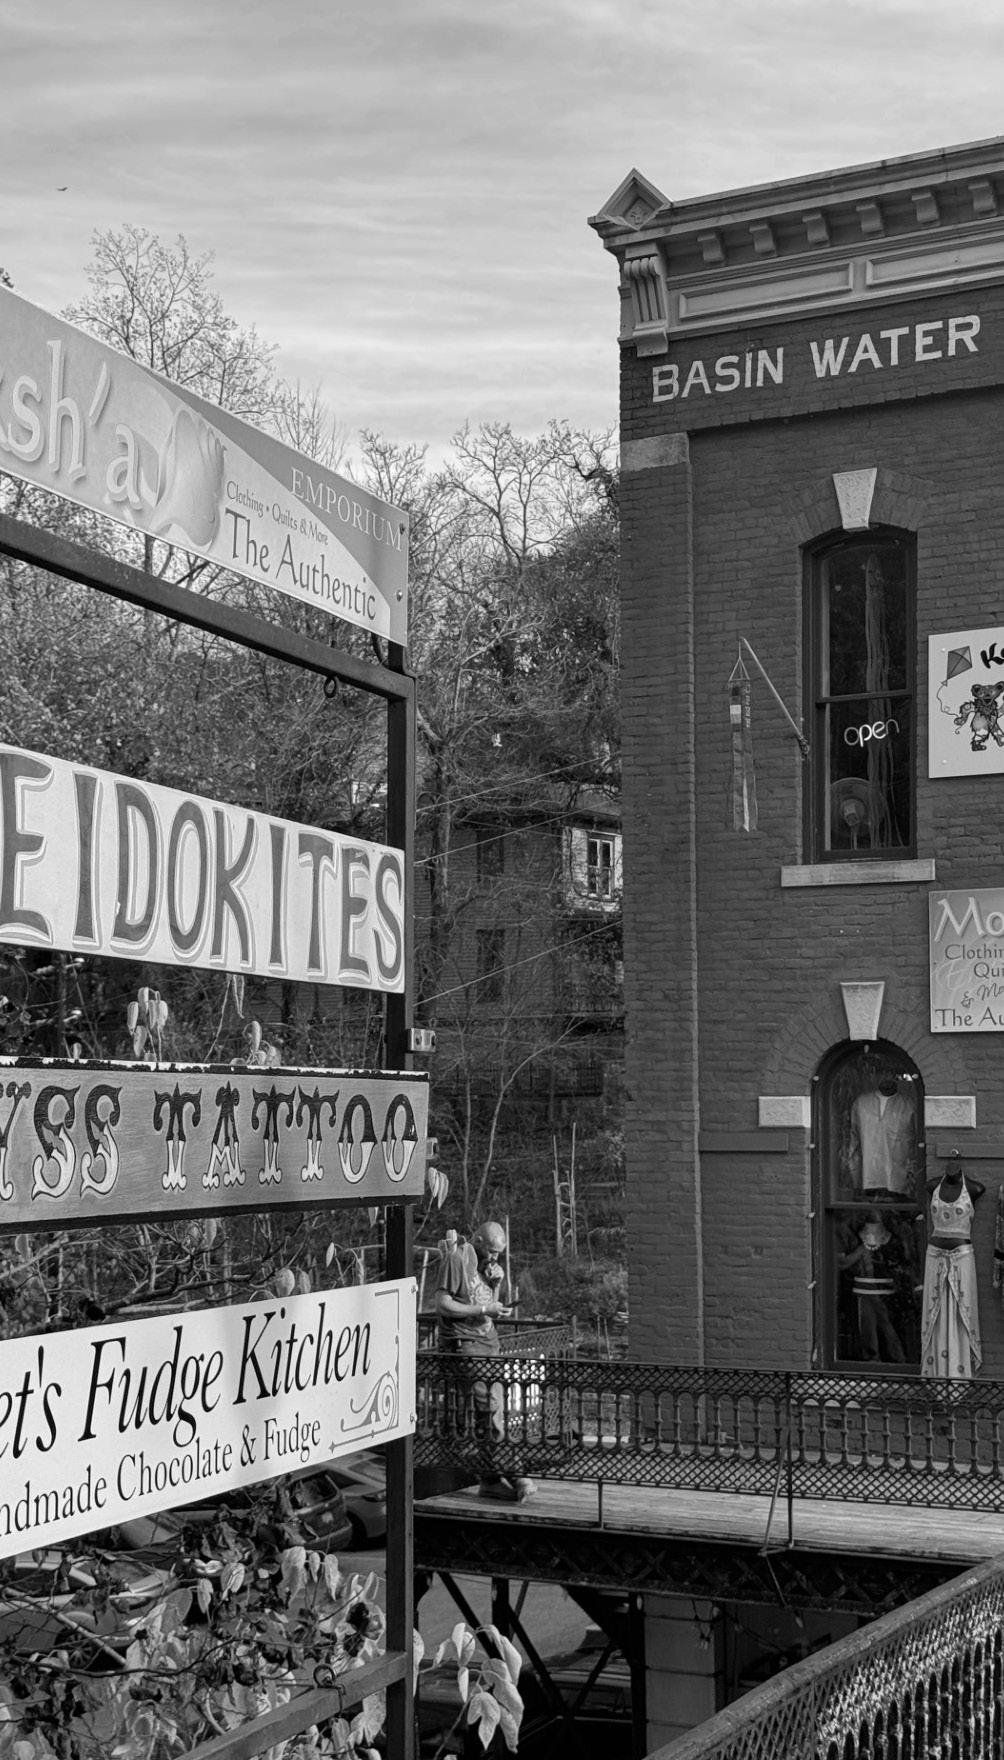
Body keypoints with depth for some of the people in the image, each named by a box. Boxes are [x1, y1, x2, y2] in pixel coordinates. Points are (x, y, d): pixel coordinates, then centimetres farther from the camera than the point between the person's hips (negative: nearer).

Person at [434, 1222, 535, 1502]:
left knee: (494, 1409, 2)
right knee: (487, 1407, -15)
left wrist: (496, 1285, 2)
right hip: (464, 1343, -8)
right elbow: (443, 1303, -13)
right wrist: (482, 1310, -16)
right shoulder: (457, 1258, -8)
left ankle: (491, 1478, 5)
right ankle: (508, 1473, -14)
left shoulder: (488, 1263, 17)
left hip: (489, 1341, 8)